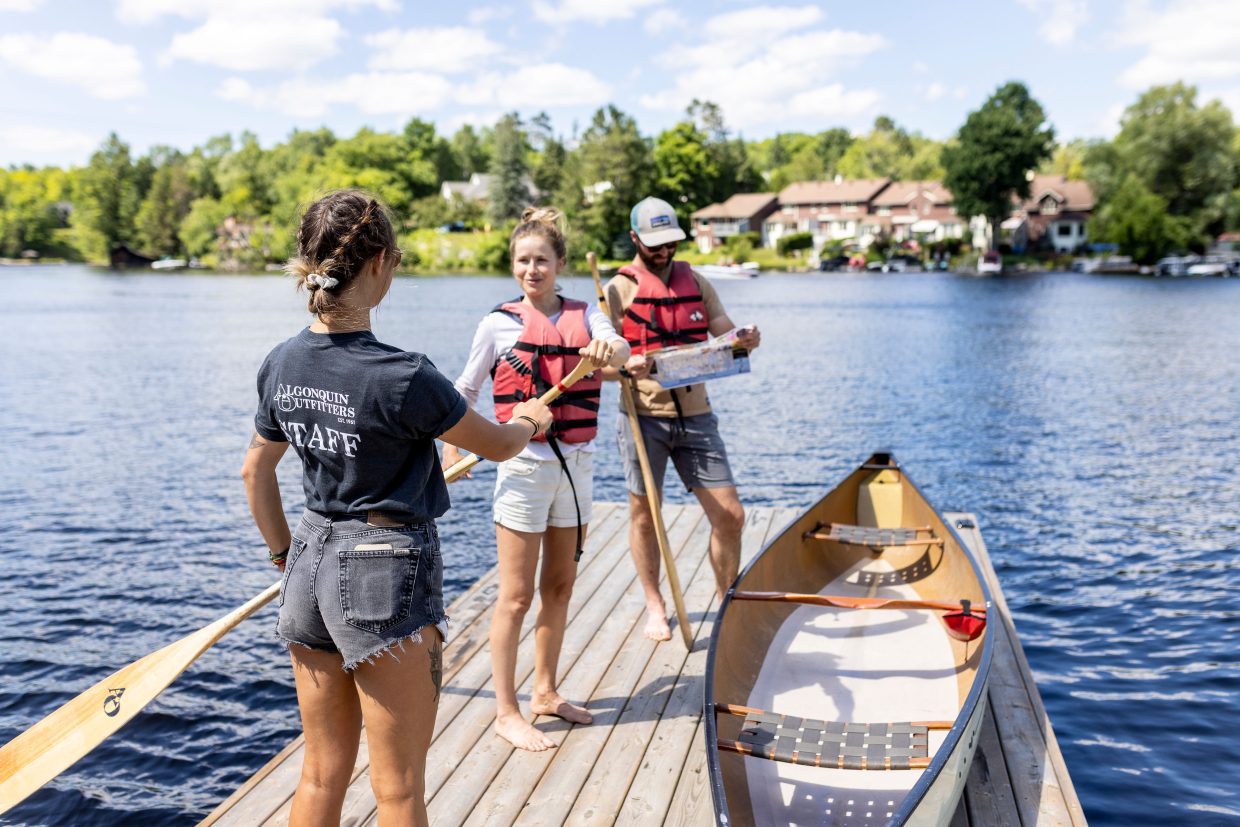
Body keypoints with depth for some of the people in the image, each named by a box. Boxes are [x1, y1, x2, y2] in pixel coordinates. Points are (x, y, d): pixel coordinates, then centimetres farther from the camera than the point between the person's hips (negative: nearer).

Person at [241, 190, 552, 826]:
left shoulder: (281, 364, -1)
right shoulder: (401, 377, -21)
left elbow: (256, 471, 13)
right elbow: (496, 445, -6)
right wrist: (530, 420, 16)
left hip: (311, 565, 7)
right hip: (387, 571, -7)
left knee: (321, 774, 20)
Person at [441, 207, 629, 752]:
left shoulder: (584, 315, 3)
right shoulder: (498, 323, -4)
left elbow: (619, 350, -17)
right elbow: (465, 391, 3)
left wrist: (610, 349, -40)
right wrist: (451, 451, -5)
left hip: (576, 463, 4)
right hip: (524, 465, -4)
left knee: (560, 586, 15)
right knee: (517, 595, 1)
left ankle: (546, 692, 31)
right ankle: (506, 712, 13)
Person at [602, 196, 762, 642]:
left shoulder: (696, 282, 11)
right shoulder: (618, 290, -2)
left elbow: (725, 338, 10)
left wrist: (745, 340, -13)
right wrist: (626, 367, -27)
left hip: (696, 416, 3)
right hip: (644, 417, -3)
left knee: (730, 515, 2)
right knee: (644, 514, 9)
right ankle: (655, 607, 28)